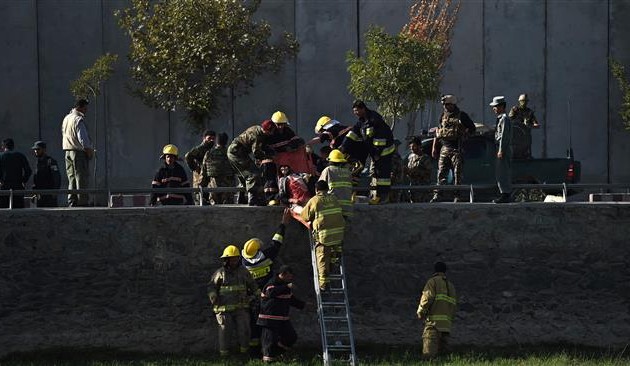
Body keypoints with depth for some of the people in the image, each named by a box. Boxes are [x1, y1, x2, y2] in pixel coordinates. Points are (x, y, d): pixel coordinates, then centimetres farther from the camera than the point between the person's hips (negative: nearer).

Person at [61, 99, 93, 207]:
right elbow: (83, 138, -18)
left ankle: (72, 203, 10)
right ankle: (82, 203, -8)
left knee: (72, 179, 11)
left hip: (68, 152, 8)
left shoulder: (66, 119, 15)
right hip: (79, 152, -8)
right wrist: (89, 151, -8)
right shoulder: (79, 120, -13)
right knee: (82, 179, -6)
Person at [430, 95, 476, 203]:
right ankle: (437, 195, 1)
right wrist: (434, 147, 15)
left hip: (456, 149, -5)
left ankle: (457, 196, -1)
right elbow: (437, 132, 19)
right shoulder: (443, 116, 15)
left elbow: (472, 128, 4)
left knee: (457, 174, -3)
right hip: (444, 148, 5)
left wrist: (462, 135, -4)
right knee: (441, 173, 2)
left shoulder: (461, 115, 0)